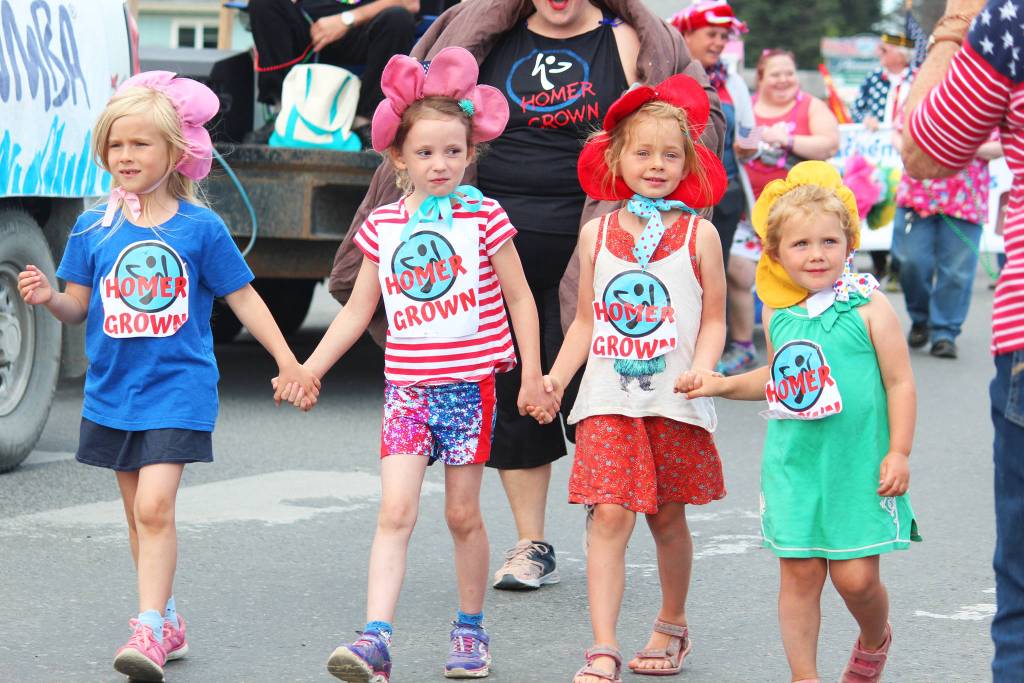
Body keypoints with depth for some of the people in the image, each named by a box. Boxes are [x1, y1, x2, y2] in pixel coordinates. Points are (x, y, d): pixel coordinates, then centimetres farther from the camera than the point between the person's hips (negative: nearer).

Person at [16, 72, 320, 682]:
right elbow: (80, 307, 6)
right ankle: (169, 622, 25)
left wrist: (288, 362, 5)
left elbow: (243, 297, 4)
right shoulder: (95, 230, 3)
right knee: (139, 513, 12)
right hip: (113, 390, 4)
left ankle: (149, 631, -15)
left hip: (178, 388, -4)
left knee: (155, 506, -16)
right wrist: (49, 298, -16)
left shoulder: (201, 228, -4)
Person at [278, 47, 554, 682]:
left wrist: (532, 375, 0)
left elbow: (520, 299, 3)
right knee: (395, 511, -9)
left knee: (463, 514, 6)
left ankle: (472, 630, 23)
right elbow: (358, 309, 13)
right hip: (407, 384, 2)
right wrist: (308, 370, 9)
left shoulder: (484, 216, -2)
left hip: (469, 382, -2)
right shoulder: (383, 225, 6)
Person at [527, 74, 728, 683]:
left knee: (667, 517, 11)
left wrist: (701, 372, -15)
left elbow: (713, 319, 3)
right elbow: (587, 320, 14)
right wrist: (556, 377, 3)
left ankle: (673, 625, 33)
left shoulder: (698, 234, 1)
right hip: (609, 400, 1)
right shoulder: (597, 233, 7)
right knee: (611, 516, -10)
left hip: (674, 401, -1)